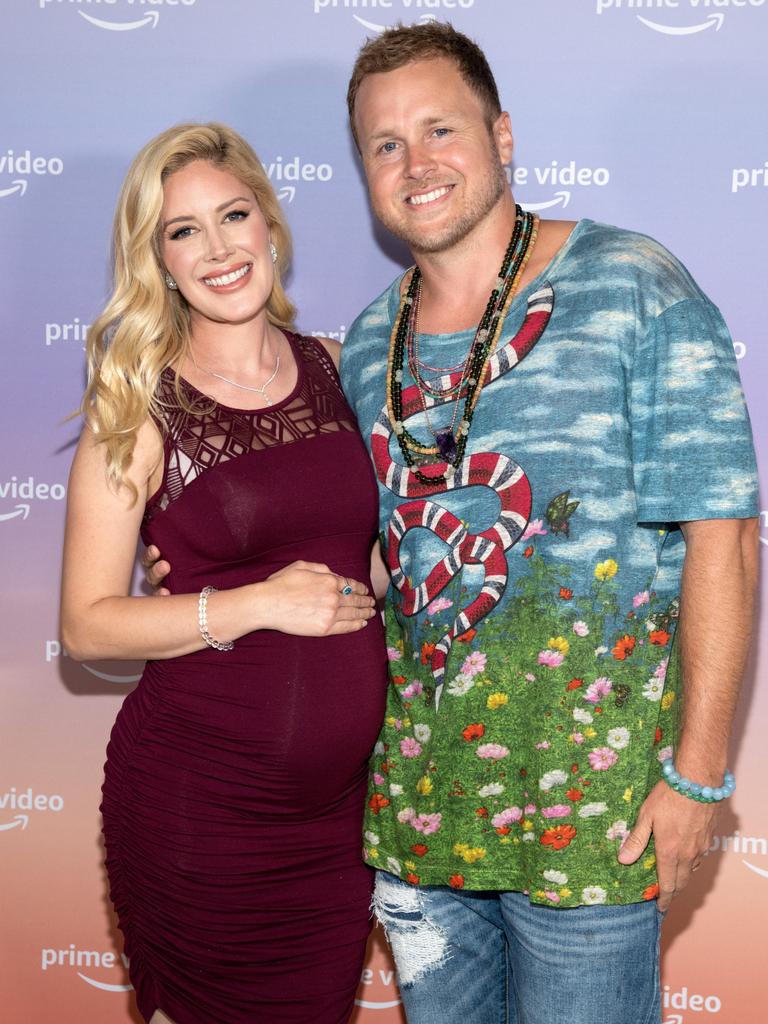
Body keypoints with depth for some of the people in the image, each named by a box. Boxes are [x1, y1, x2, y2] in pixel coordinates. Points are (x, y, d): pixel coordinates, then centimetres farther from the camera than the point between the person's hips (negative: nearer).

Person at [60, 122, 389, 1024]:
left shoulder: (332, 368, 4)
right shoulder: (138, 413, -8)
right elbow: (86, 624, -10)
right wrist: (260, 605, -17)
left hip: (340, 794, 4)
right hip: (200, 805, -4)